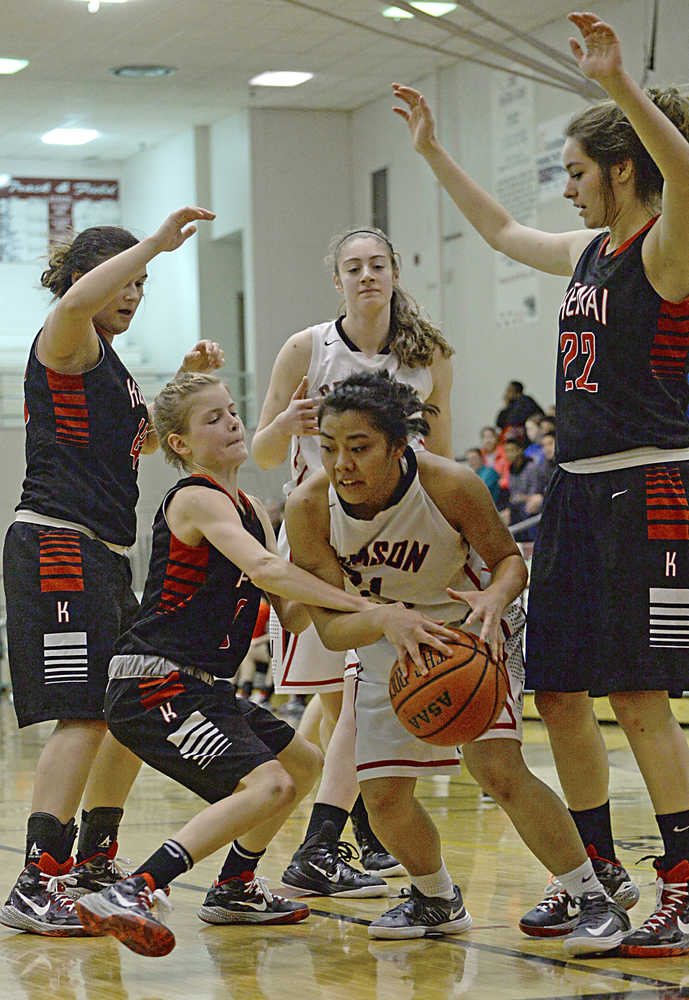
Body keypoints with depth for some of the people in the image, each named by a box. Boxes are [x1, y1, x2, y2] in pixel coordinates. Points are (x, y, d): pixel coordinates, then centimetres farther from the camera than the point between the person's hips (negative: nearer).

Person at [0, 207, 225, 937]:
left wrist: (189, 379, 21)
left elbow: (145, 439, 36)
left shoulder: (105, 362, 24)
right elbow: (76, 302, -30)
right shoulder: (66, 343, -5)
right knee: (87, 715, -18)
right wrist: (156, 243, -26)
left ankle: (93, 864, 29)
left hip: (102, 558, 10)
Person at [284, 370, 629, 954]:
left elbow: (509, 560, -14)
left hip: (471, 626, -4)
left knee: (497, 767, -23)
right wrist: (386, 618, -47)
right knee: (382, 796, 1)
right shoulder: (308, 509, -26)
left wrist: (494, 598, -38)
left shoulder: (451, 485, -31)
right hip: (388, 643, 4)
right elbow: (330, 626, -25)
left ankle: (596, 902, -10)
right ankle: (438, 902, 31)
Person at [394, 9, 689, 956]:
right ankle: (597, 871, 22)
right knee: (558, 692, 10)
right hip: (577, 489, 9)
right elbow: (501, 230, 34)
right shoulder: (589, 252, 16)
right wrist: (433, 149, 35)